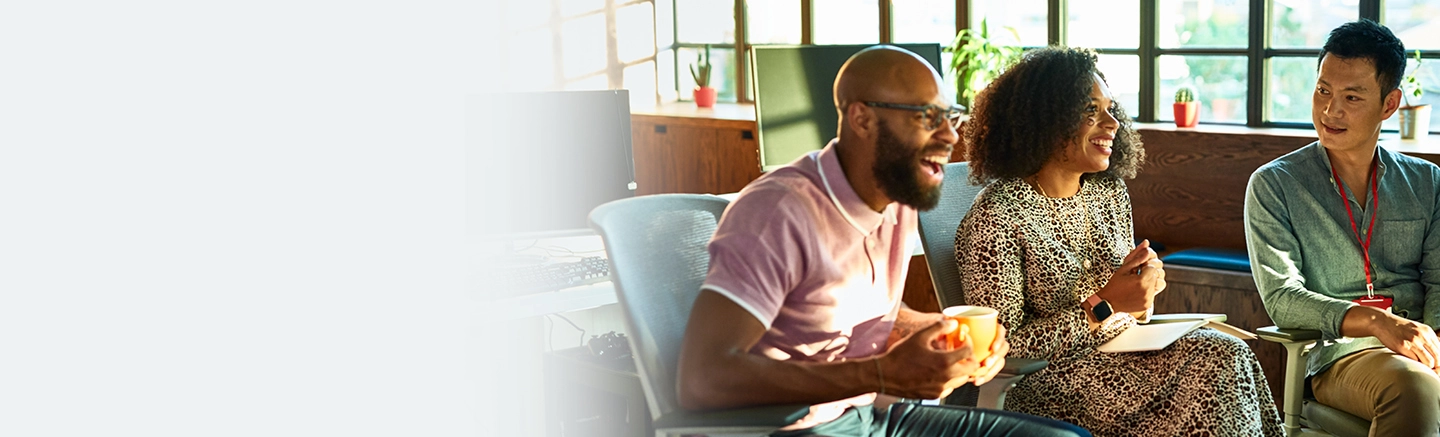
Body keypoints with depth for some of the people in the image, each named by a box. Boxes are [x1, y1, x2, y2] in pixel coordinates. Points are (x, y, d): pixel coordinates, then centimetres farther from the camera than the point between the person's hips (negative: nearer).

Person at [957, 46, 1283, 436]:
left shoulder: (1111, 192, 8)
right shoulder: (995, 218, -15)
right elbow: (1002, 347, -17)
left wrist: (1142, 286, -6)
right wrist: (1103, 305, -20)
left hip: (1121, 358, 7)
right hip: (1049, 381, -7)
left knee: (1226, 355, -19)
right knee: (1219, 363, -21)